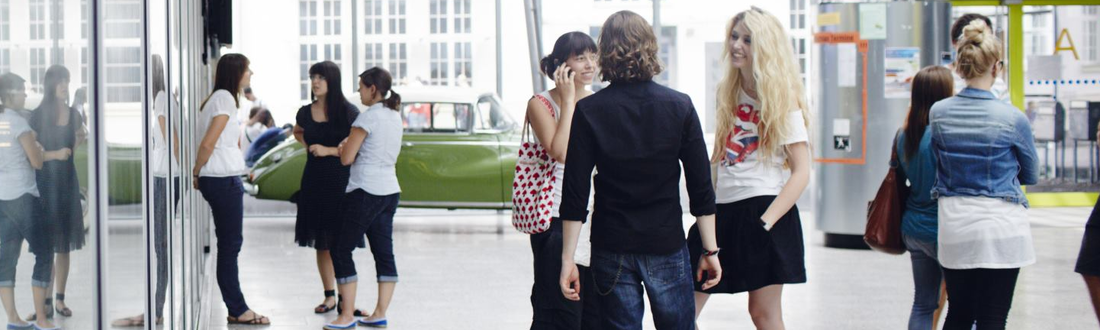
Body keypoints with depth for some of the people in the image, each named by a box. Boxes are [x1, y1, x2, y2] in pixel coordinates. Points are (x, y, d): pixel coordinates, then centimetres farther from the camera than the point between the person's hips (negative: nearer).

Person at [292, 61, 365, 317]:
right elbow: (298, 132, 29)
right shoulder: (306, 113, 7)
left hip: (341, 181, -4)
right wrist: (308, 146, 11)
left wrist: (328, 150, -15)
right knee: (321, 243, 8)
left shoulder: (348, 112, -7)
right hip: (315, 181, 5)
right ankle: (329, 296, 18)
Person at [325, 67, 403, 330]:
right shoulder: (395, 116, 12)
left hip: (366, 192, -8)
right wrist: (351, 145, 14)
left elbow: (346, 158, -14)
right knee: (384, 253, 7)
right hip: (390, 190, 8)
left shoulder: (368, 117, -13)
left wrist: (343, 146, 8)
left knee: (342, 251, -1)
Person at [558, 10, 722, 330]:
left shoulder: (588, 111, -5)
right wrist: (710, 250, 5)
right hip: (666, 244, 0)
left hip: (611, 249, 0)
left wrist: (568, 258, -2)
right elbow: (701, 187, -2)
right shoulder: (679, 106, -3)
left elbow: (575, 194, -7)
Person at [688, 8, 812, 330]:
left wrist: (766, 221, -20)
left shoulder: (783, 98, -3)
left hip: (762, 205, -6)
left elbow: (801, 171, -10)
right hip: (724, 211, 6)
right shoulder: (729, 92, 14)